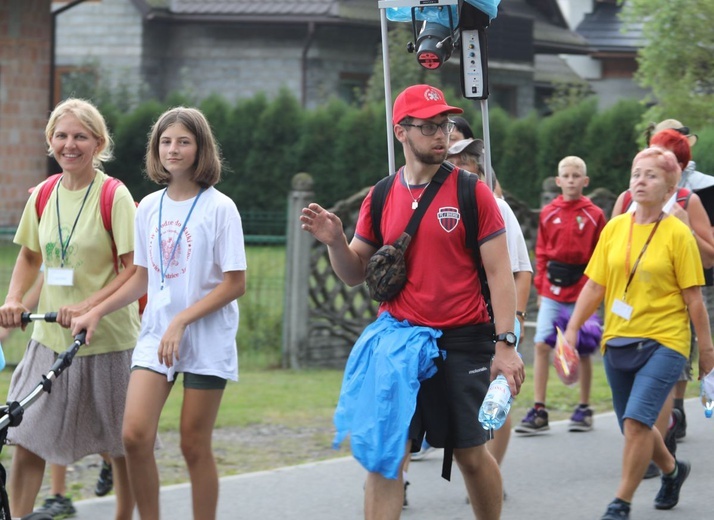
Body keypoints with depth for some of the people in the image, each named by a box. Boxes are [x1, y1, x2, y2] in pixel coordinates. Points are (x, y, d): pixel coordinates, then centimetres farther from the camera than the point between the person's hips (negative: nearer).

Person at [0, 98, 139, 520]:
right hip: (51, 338, 4)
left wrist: (89, 306, -24)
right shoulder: (43, 197, 6)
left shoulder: (114, 196, -10)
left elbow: (136, 269, -13)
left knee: (122, 445, 8)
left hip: (108, 341, -4)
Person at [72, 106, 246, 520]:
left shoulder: (219, 208, -6)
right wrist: (96, 313, 8)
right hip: (156, 334, 4)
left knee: (195, 445, -1)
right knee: (135, 435, -10)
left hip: (206, 338, -4)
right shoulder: (149, 208, 9)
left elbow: (235, 284, -9)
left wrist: (181, 322, -16)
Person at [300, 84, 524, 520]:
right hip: (398, 340, 2)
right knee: (382, 457, -6)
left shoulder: (472, 193, -3)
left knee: (472, 454, 7)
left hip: (463, 342, -2)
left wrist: (505, 344, -13)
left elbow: (499, 273, -5)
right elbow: (356, 274, 13)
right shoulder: (381, 198, 6)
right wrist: (335, 242, -8)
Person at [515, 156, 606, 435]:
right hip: (552, 292, 2)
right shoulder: (548, 213, 5)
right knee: (541, 345, -6)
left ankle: (584, 409, 20)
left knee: (583, 350, 7)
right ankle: (538, 411, -4)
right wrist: (541, 286, 4)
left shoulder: (594, 216, -2)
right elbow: (541, 252, 10)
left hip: (582, 292, -2)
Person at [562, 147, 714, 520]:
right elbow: (595, 285, 8)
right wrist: (572, 329, 1)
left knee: (636, 421, -19)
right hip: (617, 341, 5)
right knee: (634, 426, 15)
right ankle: (672, 470, 44)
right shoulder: (614, 228, 4)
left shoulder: (678, 234, -7)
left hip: (664, 342, -5)